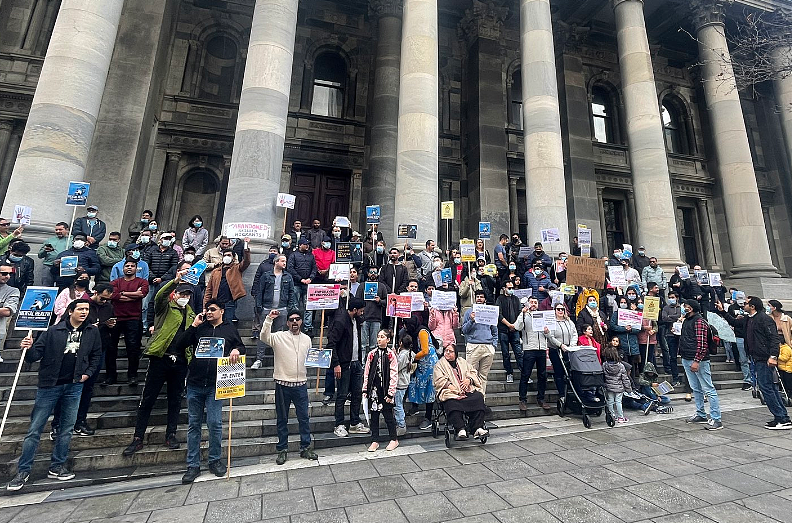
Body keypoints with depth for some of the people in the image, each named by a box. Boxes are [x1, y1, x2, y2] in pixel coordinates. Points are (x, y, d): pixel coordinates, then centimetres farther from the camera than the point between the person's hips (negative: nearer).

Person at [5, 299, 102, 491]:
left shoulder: (92, 332, 3)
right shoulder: (53, 331, -4)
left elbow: (96, 355, 12)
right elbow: (36, 354, -5)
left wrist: (88, 373, 1)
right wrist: (28, 349, -26)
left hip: (74, 386, 2)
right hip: (50, 385, -2)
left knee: (67, 428, 9)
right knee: (35, 429, 3)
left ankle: (57, 467, 22)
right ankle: (23, 471, 18)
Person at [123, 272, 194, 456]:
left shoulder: (191, 314, 16)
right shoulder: (165, 308, 2)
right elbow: (159, 296, -21)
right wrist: (176, 280, -33)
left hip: (180, 362, 4)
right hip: (160, 358, -4)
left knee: (175, 400, 11)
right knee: (147, 399, 4)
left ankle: (171, 435, 23)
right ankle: (138, 438, 17)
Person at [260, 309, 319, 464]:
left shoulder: (307, 339, 8)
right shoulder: (279, 337, -5)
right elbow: (264, 337, -25)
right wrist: (269, 319, -34)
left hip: (301, 384, 3)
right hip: (283, 384, -2)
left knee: (304, 418, 9)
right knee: (282, 419, 11)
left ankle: (306, 448, 24)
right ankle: (282, 450, 27)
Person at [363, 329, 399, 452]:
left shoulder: (391, 354, -6)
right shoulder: (371, 354, 2)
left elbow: (394, 375, -6)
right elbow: (366, 372, 6)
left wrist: (390, 393, -8)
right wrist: (365, 389, 4)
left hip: (385, 389, -3)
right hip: (373, 388, 3)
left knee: (388, 414, 6)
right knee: (374, 415, 9)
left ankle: (394, 439, 25)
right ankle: (375, 441, 24)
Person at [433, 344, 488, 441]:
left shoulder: (462, 362, 27)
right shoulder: (439, 364, 15)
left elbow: (473, 373, 22)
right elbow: (439, 381, 2)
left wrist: (469, 380, 0)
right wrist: (449, 385, -15)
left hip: (468, 390, 3)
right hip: (451, 392, -3)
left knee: (478, 397, -27)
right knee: (452, 404, -36)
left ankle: (478, 428, -29)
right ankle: (460, 430, -41)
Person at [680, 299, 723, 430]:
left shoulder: (699, 321, -13)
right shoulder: (686, 321, 15)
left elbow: (702, 343, -19)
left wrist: (697, 361, -22)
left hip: (698, 360, -9)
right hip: (686, 359, 9)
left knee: (708, 389, -3)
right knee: (696, 389, 16)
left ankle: (716, 419, 2)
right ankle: (701, 415, 26)